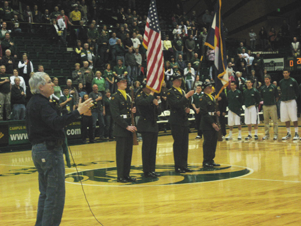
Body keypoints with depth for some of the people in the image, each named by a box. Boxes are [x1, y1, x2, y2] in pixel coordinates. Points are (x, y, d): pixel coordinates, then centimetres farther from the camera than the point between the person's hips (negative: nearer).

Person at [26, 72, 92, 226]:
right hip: (49, 150, -10)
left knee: (45, 193, 16)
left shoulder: (33, 103, 15)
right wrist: (78, 112, -35)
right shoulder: (41, 103, -16)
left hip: (38, 149, 10)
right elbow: (55, 123, -32)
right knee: (56, 193, -6)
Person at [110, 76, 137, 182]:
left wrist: (132, 110, -1)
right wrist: (127, 127, -17)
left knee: (128, 152, 9)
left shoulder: (127, 96, 16)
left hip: (128, 128, 7)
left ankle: (126, 175, 16)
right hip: (120, 129, -7)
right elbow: (116, 115, -14)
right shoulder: (115, 97, -9)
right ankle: (120, 176, 5)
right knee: (121, 152, -3)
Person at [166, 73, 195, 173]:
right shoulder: (170, 92, -8)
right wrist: (187, 96, -23)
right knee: (178, 143, -4)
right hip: (176, 121, -7)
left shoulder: (182, 91, 16)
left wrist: (188, 109, -1)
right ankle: (178, 166, 2)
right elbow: (177, 104, -21)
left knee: (185, 144, 8)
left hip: (184, 121, 8)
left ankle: (184, 165, 15)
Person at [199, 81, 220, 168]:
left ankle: (211, 160, 18)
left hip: (213, 123, 8)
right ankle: (206, 162, 0)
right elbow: (204, 113, -16)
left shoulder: (213, 98, 15)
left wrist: (217, 112, 1)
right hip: (207, 125, -8)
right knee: (208, 143, -6)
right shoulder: (203, 99, -11)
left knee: (213, 142, 10)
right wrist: (212, 123, -18)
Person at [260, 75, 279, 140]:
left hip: (272, 106, -3)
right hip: (265, 106, 3)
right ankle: (266, 134, 15)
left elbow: (277, 97, 3)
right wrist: (264, 101, 8)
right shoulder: (262, 88, 7)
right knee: (266, 121, 7)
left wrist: (274, 102, 4)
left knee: (275, 121, -2)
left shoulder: (273, 87, -2)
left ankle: (275, 134, 3)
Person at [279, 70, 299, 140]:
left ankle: (296, 133, 0)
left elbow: (297, 91, 4)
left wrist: (295, 97, 3)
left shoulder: (293, 81, -3)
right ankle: (288, 134, 15)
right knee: (286, 119, 6)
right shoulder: (281, 82, 7)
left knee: (294, 118, -4)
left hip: (291, 101, -4)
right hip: (283, 102, 4)